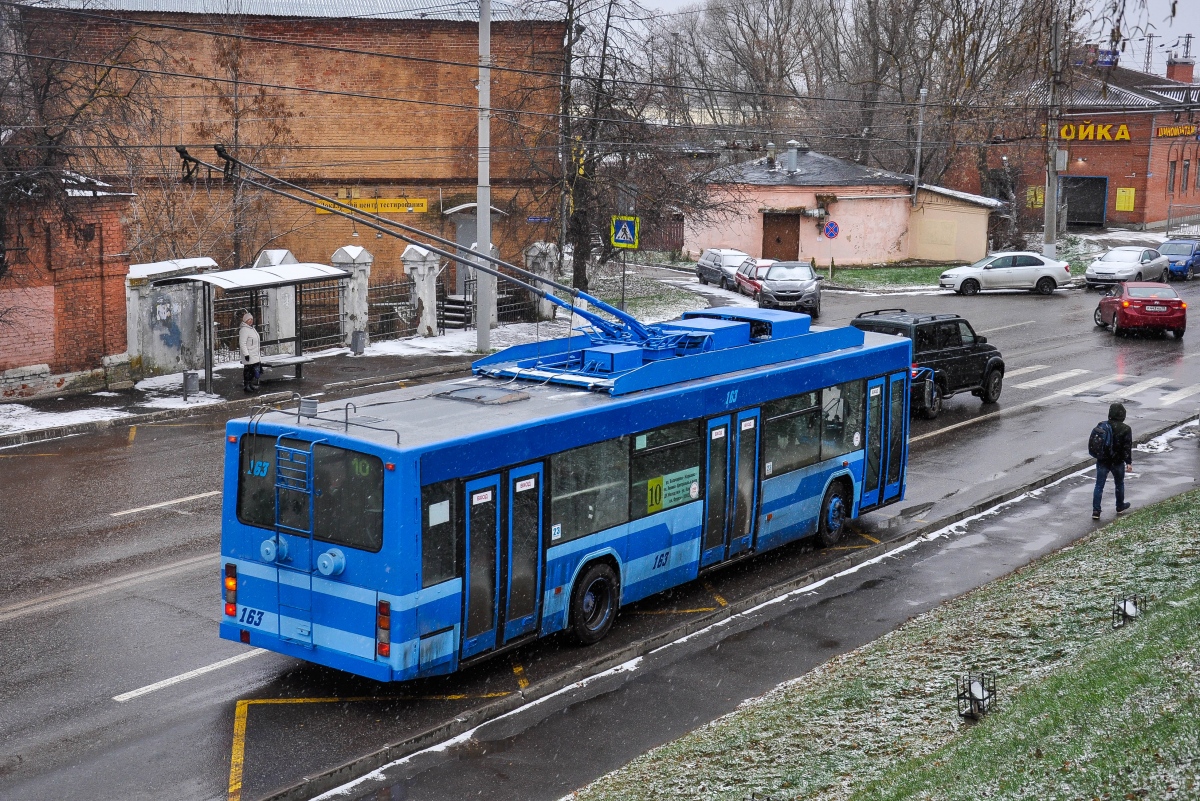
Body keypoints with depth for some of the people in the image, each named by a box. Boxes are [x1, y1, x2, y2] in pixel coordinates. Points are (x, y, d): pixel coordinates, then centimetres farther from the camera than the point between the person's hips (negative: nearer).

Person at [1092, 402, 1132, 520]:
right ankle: (1120, 506, 36)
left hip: (1102, 461, 2)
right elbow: (1127, 447, -14)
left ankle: (1096, 510, -4)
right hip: (1117, 462, -2)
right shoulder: (1125, 429, -12)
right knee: (1119, 484, 20)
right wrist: (1129, 463, -9)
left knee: (1099, 486, 3)